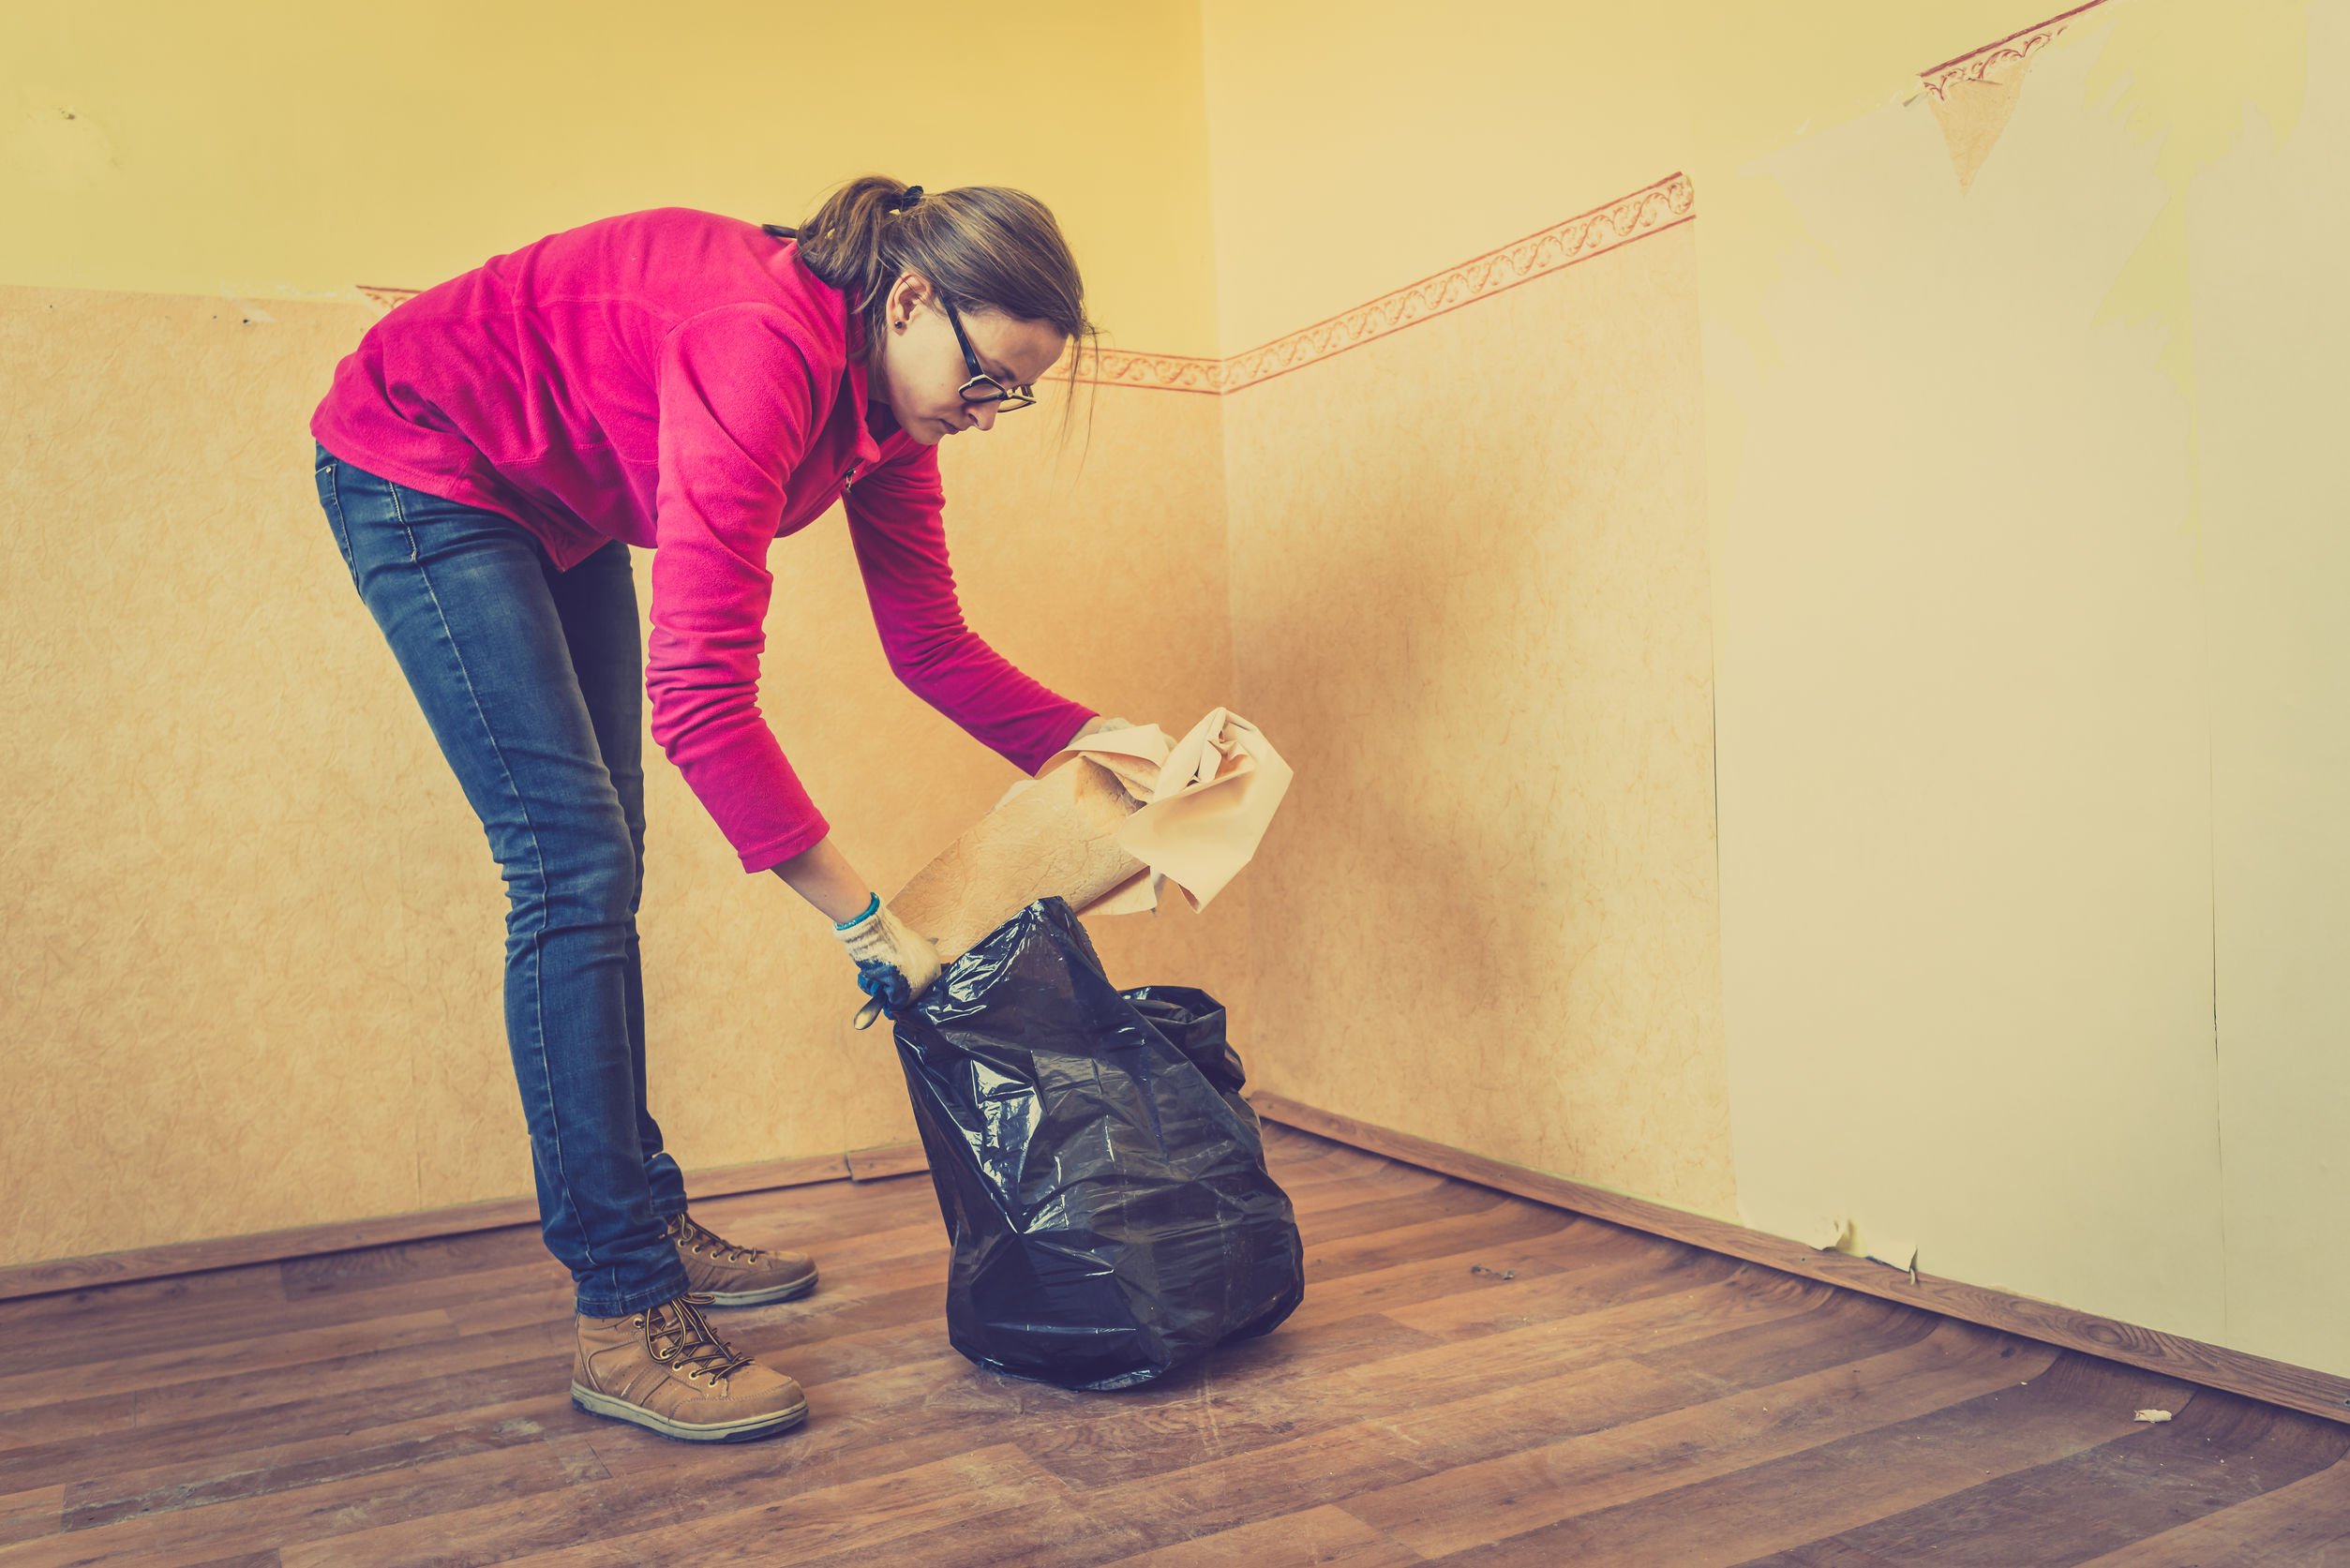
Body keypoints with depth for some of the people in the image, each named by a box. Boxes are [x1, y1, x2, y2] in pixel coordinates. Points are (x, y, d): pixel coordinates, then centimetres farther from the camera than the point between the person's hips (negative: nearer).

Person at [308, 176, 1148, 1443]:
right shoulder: (766, 347, -37)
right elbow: (699, 695, -41)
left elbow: (931, 642, -4)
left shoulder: (888, 400, -9)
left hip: (558, 506, 9)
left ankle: (640, 1220, 22)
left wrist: (1092, 742, -17)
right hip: (419, 469, -9)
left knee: (599, 870, 9)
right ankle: (623, 1319, -9)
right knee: (573, 868, -16)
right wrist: (865, 920, -37)